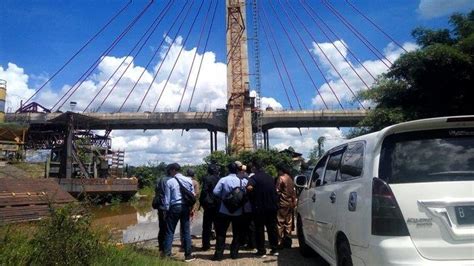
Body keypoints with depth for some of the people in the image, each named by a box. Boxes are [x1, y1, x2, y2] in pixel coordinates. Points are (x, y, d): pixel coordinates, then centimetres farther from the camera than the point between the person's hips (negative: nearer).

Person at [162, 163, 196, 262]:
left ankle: (167, 254, 10)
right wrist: (191, 208, 12)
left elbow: (167, 198, -3)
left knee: (170, 231, 8)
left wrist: (166, 211, 5)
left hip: (174, 207, -2)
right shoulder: (188, 180, 4)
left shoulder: (169, 182, -4)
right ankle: (188, 255, 11)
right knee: (186, 231, 8)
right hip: (185, 207, 3)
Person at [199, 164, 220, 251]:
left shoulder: (206, 179, -10)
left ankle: (206, 245, 6)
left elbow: (204, 191, -15)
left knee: (207, 226, 5)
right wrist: (220, 201, 9)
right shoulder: (220, 179, 0)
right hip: (218, 205, 3)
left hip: (209, 205, -3)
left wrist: (202, 202, -6)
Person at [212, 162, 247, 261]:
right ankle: (234, 253, 16)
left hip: (224, 211, -1)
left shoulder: (223, 180, -10)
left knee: (221, 233, 8)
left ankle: (219, 254, 8)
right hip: (238, 212, 1)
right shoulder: (242, 181, -6)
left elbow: (215, 192, -15)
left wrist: (222, 197, 2)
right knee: (236, 233, 14)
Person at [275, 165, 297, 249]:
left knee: (280, 224, -3)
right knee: (288, 223, 12)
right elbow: (294, 192, 15)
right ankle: (287, 241, 17)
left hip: (282, 204, -8)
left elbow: (277, 191, -15)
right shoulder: (290, 178, 13)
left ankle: (280, 243, -3)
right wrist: (294, 202, 17)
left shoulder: (281, 178, -11)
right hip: (290, 203, 8)